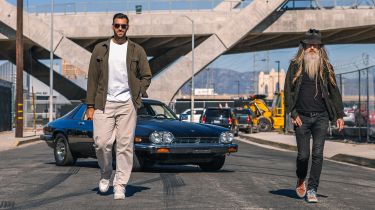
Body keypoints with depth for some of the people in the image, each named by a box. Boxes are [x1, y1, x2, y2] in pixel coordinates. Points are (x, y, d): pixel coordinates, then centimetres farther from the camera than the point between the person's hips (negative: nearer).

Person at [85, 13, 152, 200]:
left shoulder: (137, 51, 7)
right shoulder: (100, 49, 8)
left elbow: (146, 76, 11)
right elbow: (92, 78, 7)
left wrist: (137, 95, -4)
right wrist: (90, 105, 2)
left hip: (127, 104, 0)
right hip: (104, 104, 0)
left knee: (125, 146, -3)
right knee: (102, 143, -8)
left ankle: (120, 186, 4)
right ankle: (105, 175, 20)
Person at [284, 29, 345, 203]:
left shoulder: (325, 67, 9)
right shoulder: (295, 66, 4)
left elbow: (334, 91, 12)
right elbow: (288, 90, 3)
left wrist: (339, 115, 7)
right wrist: (292, 113, -6)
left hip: (321, 117, 1)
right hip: (301, 117, -1)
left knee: (318, 154, -6)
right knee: (303, 155, 0)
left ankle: (312, 190, 0)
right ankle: (300, 181, 29)